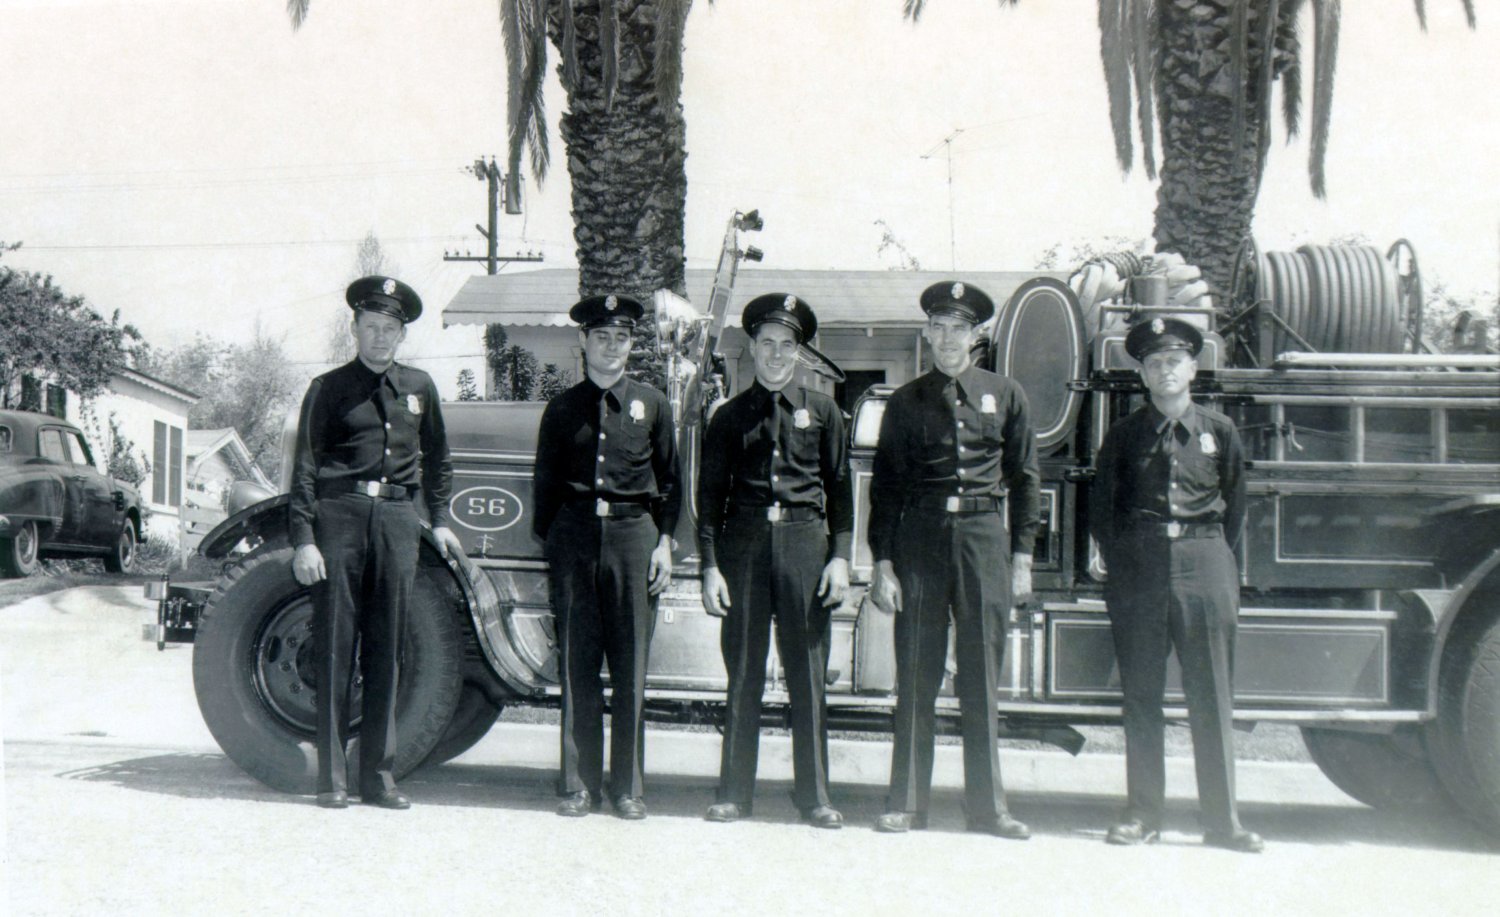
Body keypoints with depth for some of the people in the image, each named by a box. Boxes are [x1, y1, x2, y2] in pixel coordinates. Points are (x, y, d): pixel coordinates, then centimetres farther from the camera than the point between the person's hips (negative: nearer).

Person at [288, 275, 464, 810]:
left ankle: (379, 776, 11)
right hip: (339, 516, -3)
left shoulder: (419, 388, 15)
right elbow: (305, 469, -1)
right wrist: (303, 540, -9)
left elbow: (436, 458, 27)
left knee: (386, 651, 5)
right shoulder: (329, 389, 4)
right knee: (335, 649, -2)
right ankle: (332, 779, 3)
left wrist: (439, 519, 22)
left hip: (397, 520, 3)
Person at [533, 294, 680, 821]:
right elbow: (546, 481, 12)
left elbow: (669, 481, 11)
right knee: (577, 664, 1)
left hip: (633, 531, 0)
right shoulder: (563, 408, 9)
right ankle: (579, 784, 7)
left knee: (630, 664, 0)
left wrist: (664, 541, 3)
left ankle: (629, 786, 8)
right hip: (575, 533, 1)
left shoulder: (652, 405, 8)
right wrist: (548, 541, 7)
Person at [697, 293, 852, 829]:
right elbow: (710, 494, 7)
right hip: (744, 545, 0)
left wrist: (840, 557, 0)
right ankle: (734, 793, 10)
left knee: (808, 672, 1)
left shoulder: (821, 411, 9)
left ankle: (813, 795, 8)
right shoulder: (730, 416, 9)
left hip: (804, 543, 0)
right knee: (743, 673, 3)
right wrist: (710, 565, -2)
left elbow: (839, 488, 9)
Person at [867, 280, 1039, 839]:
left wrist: (1022, 556, 3)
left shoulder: (1005, 396, 8)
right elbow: (885, 487, 7)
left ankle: (987, 805, 11)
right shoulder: (906, 403, 7)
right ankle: (906, 802, 9)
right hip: (920, 537, 0)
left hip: (985, 538, 0)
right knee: (916, 675, 2)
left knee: (982, 675, 3)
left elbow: (1024, 479, 9)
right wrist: (883, 563, -1)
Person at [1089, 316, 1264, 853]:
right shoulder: (1124, 435, 9)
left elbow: (1235, 507, 13)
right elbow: (1101, 508, 11)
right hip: (1138, 571, 1)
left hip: (1205, 565, 0)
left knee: (1212, 696, -1)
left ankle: (1222, 819, 3)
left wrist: (1215, 558, 6)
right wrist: (1120, 562, 3)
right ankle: (1143, 815, 8)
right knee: (1141, 695, 2)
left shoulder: (1218, 432, 9)